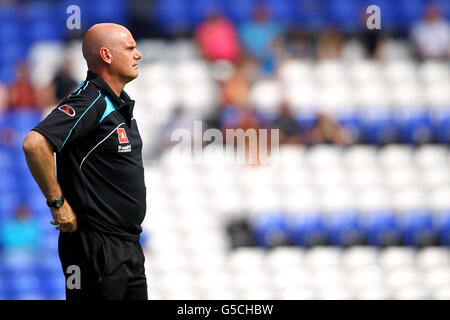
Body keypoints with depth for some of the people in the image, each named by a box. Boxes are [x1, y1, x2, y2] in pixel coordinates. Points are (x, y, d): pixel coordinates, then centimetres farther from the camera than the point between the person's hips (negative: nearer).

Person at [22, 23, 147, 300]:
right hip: (97, 247, -9)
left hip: (129, 245, 9)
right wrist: (58, 203, -22)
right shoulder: (90, 103, -17)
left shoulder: (121, 103, 13)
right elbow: (35, 144, -30)